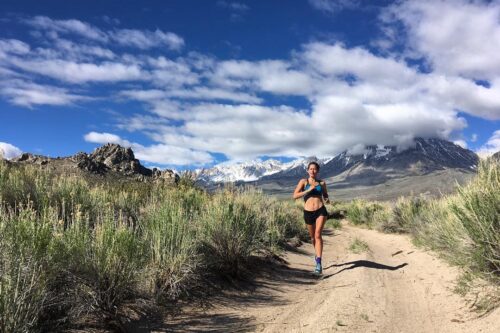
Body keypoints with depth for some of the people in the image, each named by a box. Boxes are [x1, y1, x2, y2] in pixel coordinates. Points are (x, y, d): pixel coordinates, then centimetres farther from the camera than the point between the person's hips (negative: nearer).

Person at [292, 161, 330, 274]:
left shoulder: (322, 183, 7)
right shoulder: (303, 181, 1)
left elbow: (325, 195, 22)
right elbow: (295, 196, -8)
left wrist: (327, 200, -1)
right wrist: (308, 190, -17)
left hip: (321, 211, -1)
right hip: (308, 213, 1)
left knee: (318, 235, -17)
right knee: (313, 237, 16)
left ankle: (318, 263, -18)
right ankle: (318, 254, 45)